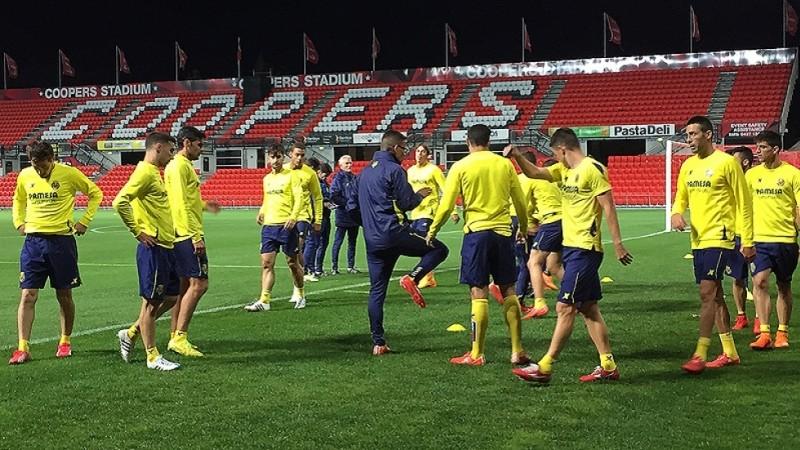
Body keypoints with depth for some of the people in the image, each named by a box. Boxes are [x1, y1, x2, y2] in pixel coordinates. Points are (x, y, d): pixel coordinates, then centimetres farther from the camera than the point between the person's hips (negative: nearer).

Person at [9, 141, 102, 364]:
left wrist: (84, 221, -1)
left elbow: (95, 193, 4)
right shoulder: (25, 176, 2)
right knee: (27, 295, -5)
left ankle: (65, 342, 24)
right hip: (33, 240, 2)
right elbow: (18, 200, 23)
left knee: (64, 295, 7)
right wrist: (19, 223, 9)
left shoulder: (69, 174, -8)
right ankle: (23, 348, -4)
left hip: (61, 240, -2)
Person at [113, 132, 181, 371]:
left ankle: (131, 334, 25)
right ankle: (153, 357, 7)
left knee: (172, 296, 15)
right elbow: (120, 202, -24)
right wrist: (138, 232, -18)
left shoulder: (154, 173, 16)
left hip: (166, 246, 10)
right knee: (151, 302, -1)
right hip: (153, 247, -10)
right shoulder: (144, 172, -14)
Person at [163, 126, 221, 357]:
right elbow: (181, 205, -19)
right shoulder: (180, 166, -12)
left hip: (181, 236, 11)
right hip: (188, 234, -11)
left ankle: (175, 337, 15)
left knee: (184, 285, 11)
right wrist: (196, 236, -21)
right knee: (199, 283, -11)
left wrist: (204, 205, 21)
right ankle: (180, 337, -10)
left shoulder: (181, 165, 18)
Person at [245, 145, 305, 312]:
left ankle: (301, 295, 24)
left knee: (293, 263, 6)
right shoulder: (267, 179, 15)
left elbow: (299, 199, -10)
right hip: (269, 225, 5)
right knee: (266, 264, -3)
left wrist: (293, 217, -23)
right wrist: (261, 212, 7)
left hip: (286, 225, -5)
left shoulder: (291, 175, -3)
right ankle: (264, 300, -4)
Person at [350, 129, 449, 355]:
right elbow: (407, 203, -11)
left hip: (373, 241, 7)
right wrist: (420, 194, 9)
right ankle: (412, 277, -18)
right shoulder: (394, 169, -6)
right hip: (394, 233, -7)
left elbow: (352, 206, 20)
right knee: (439, 249, 4)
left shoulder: (364, 172, 17)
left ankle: (378, 343, 7)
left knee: (376, 291, 9)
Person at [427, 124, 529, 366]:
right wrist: (523, 228, 28)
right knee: (508, 292, 10)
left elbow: (446, 206, -4)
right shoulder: (505, 164, 6)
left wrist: (432, 231, 11)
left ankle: (476, 354, 2)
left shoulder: (460, 166, -2)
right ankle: (517, 351, 11)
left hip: (476, 232, -3)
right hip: (503, 232, 3)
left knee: (479, 294, -1)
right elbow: (520, 202, 11)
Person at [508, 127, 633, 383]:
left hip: (585, 249, -9)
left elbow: (608, 206, -14)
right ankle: (608, 366, 16)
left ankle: (545, 367, -5)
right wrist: (517, 156, -1)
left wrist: (617, 243, -16)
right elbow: (535, 173, 17)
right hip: (571, 247, 9)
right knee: (589, 308, 10)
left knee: (565, 308, -7)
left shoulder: (592, 169, -12)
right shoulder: (565, 170, 14)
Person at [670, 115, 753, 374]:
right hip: (698, 239, 8)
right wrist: (676, 213, -4)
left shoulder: (726, 162, -9)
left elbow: (743, 203, -7)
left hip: (719, 238, -8)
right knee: (714, 295, 12)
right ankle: (730, 353, 22)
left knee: (707, 293, -13)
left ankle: (700, 356, -12)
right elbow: (681, 197, 20)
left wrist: (747, 241, -8)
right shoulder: (688, 165, 11)